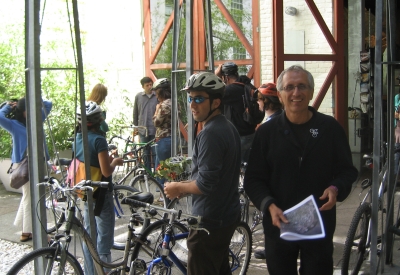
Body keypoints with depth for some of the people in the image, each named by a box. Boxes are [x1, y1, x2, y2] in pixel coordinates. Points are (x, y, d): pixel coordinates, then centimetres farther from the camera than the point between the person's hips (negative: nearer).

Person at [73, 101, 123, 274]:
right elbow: (106, 171, -21)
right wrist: (115, 161, -3)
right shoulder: (98, 139, -19)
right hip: (100, 194, -8)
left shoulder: (78, 138, 5)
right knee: (104, 239, 0)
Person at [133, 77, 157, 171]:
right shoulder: (138, 96, 5)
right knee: (145, 154, 9)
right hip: (143, 130, 2)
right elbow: (135, 113, 13)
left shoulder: (157, 96, -2)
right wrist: (135, 126, 13)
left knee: (155, 153, 0)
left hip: (155, 130, -2)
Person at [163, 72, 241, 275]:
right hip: (227, 214, 10)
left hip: (209, 220, -10)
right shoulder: (228, 127, 8)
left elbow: (205, 184, -26)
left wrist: (178, 187, -10)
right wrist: (187, 185, 15)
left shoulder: (210, 133, -22)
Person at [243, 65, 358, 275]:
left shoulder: (330, 128, -1)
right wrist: (269, 205, -18)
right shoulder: (267, 132, -1)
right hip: (278, 225, 1)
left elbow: (347, 170, 6)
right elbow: (253, 179, -1)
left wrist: (336, 189, -15)